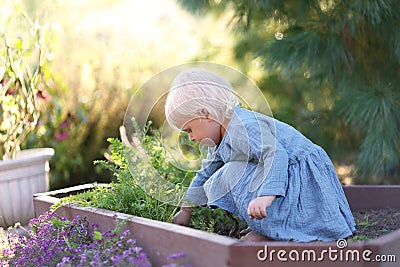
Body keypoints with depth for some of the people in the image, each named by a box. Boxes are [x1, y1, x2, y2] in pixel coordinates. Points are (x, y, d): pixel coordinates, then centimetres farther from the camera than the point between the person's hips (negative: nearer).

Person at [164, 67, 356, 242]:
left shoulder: (244, 128, -25)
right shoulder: (221, 140, 9)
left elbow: (276, 155, -38)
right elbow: (205, 174, 21)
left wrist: (266, 195, -51)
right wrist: (185, 211, 25)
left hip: (302, 175, -11)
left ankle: (267, 231, -15)